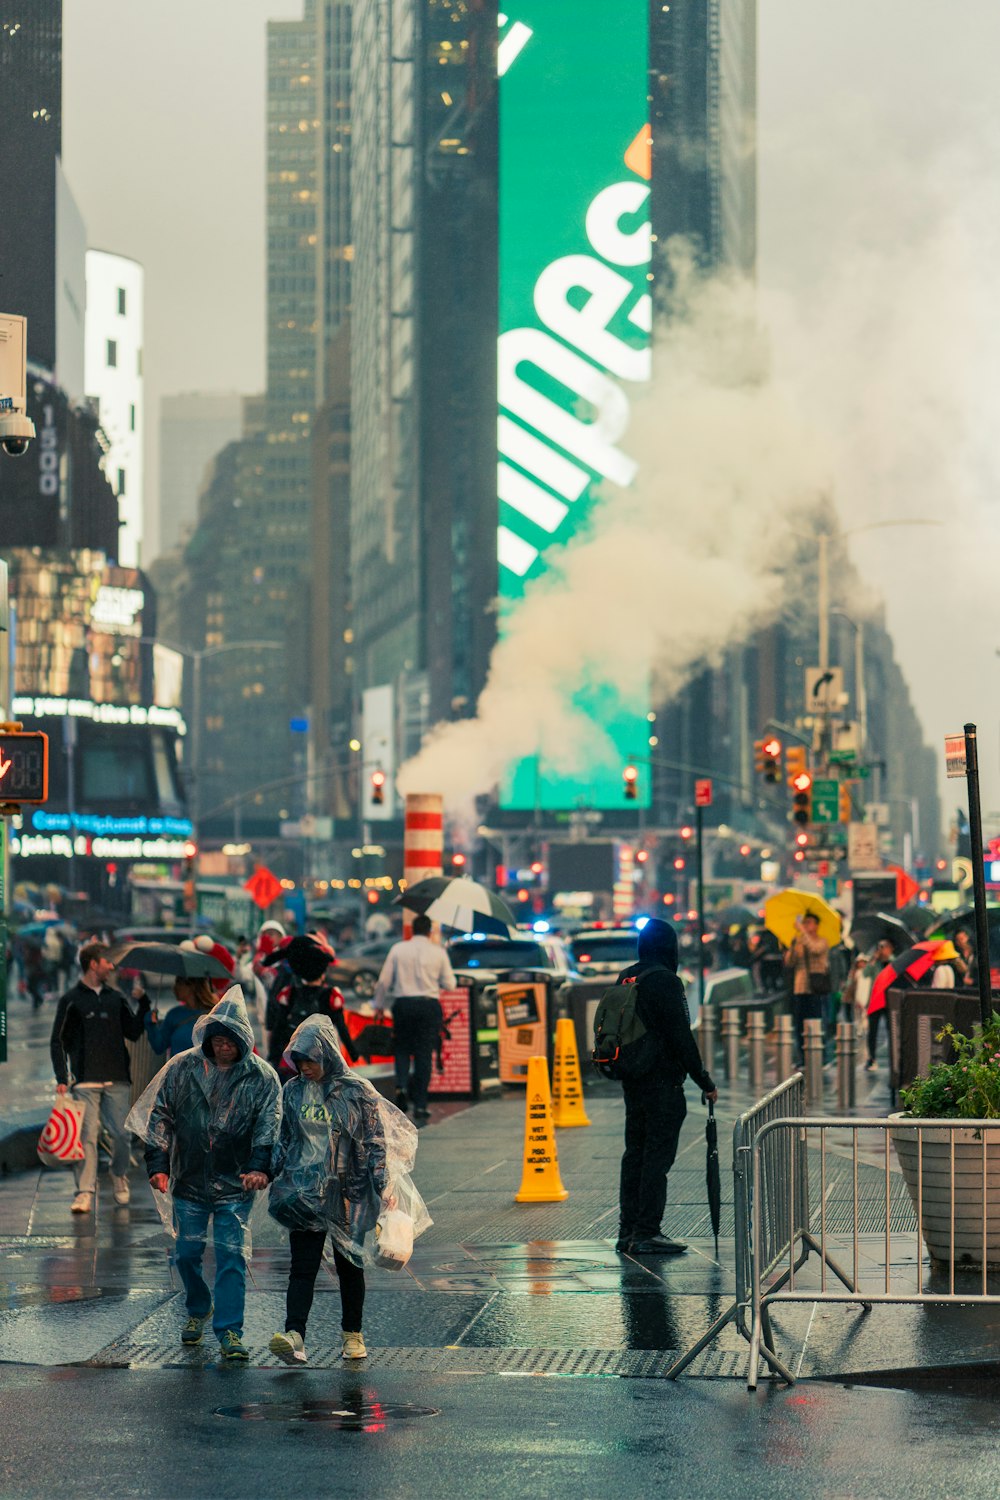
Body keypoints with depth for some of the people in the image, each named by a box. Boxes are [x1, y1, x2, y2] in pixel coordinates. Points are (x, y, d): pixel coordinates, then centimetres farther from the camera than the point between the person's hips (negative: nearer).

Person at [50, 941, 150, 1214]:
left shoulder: (116, 998, 17)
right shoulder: (72, 1000, 5)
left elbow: (133, 1033, 14)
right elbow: (58, 1041, 4)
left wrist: (144, 1004, 2)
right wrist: (61, 1078, -6)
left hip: (117, 1079, 3)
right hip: (85, 1080, -3)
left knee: (120, 1133, 0)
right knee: (87, 1135, -11)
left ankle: (119, 1176, 25)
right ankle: (85, 1192, -11)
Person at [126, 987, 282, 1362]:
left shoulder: (262, 1077, -3)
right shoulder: (181, 1068, 0)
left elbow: (268, 1126, -8)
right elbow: (159, 1117, 5)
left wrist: (260, 1167, -24)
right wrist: (158, 1164, -4)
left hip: (235, 1186, -2)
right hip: (189, 1181, 2)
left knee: (231, 1256, -8)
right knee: (187, 1253, 10)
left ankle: (229, 1331, -5)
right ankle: (198, 1310, 35)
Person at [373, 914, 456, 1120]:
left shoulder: (398, 949, 0)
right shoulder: (438, 952, -1)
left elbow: (384, 981, 2)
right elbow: (449, 984, 1)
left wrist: (379, 1005, 14)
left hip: (403, 1004, 0)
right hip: (429, 1006, 0)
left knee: (402, 1048, 17)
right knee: (424, 1054, 4)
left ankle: (402, 1085, -9)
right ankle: (420, 1105, 2)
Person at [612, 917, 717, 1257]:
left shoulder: (625, 979, 12)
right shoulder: (664, 981, -14)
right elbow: (681, 1037, -16)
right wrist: (704, 1082, -9)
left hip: (631, 1081, 8)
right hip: (662, 1082, -8)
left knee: (635, 1153, 13)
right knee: (658, 1155, -6)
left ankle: (628, 1230, 15)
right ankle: (647, 1233, -7)